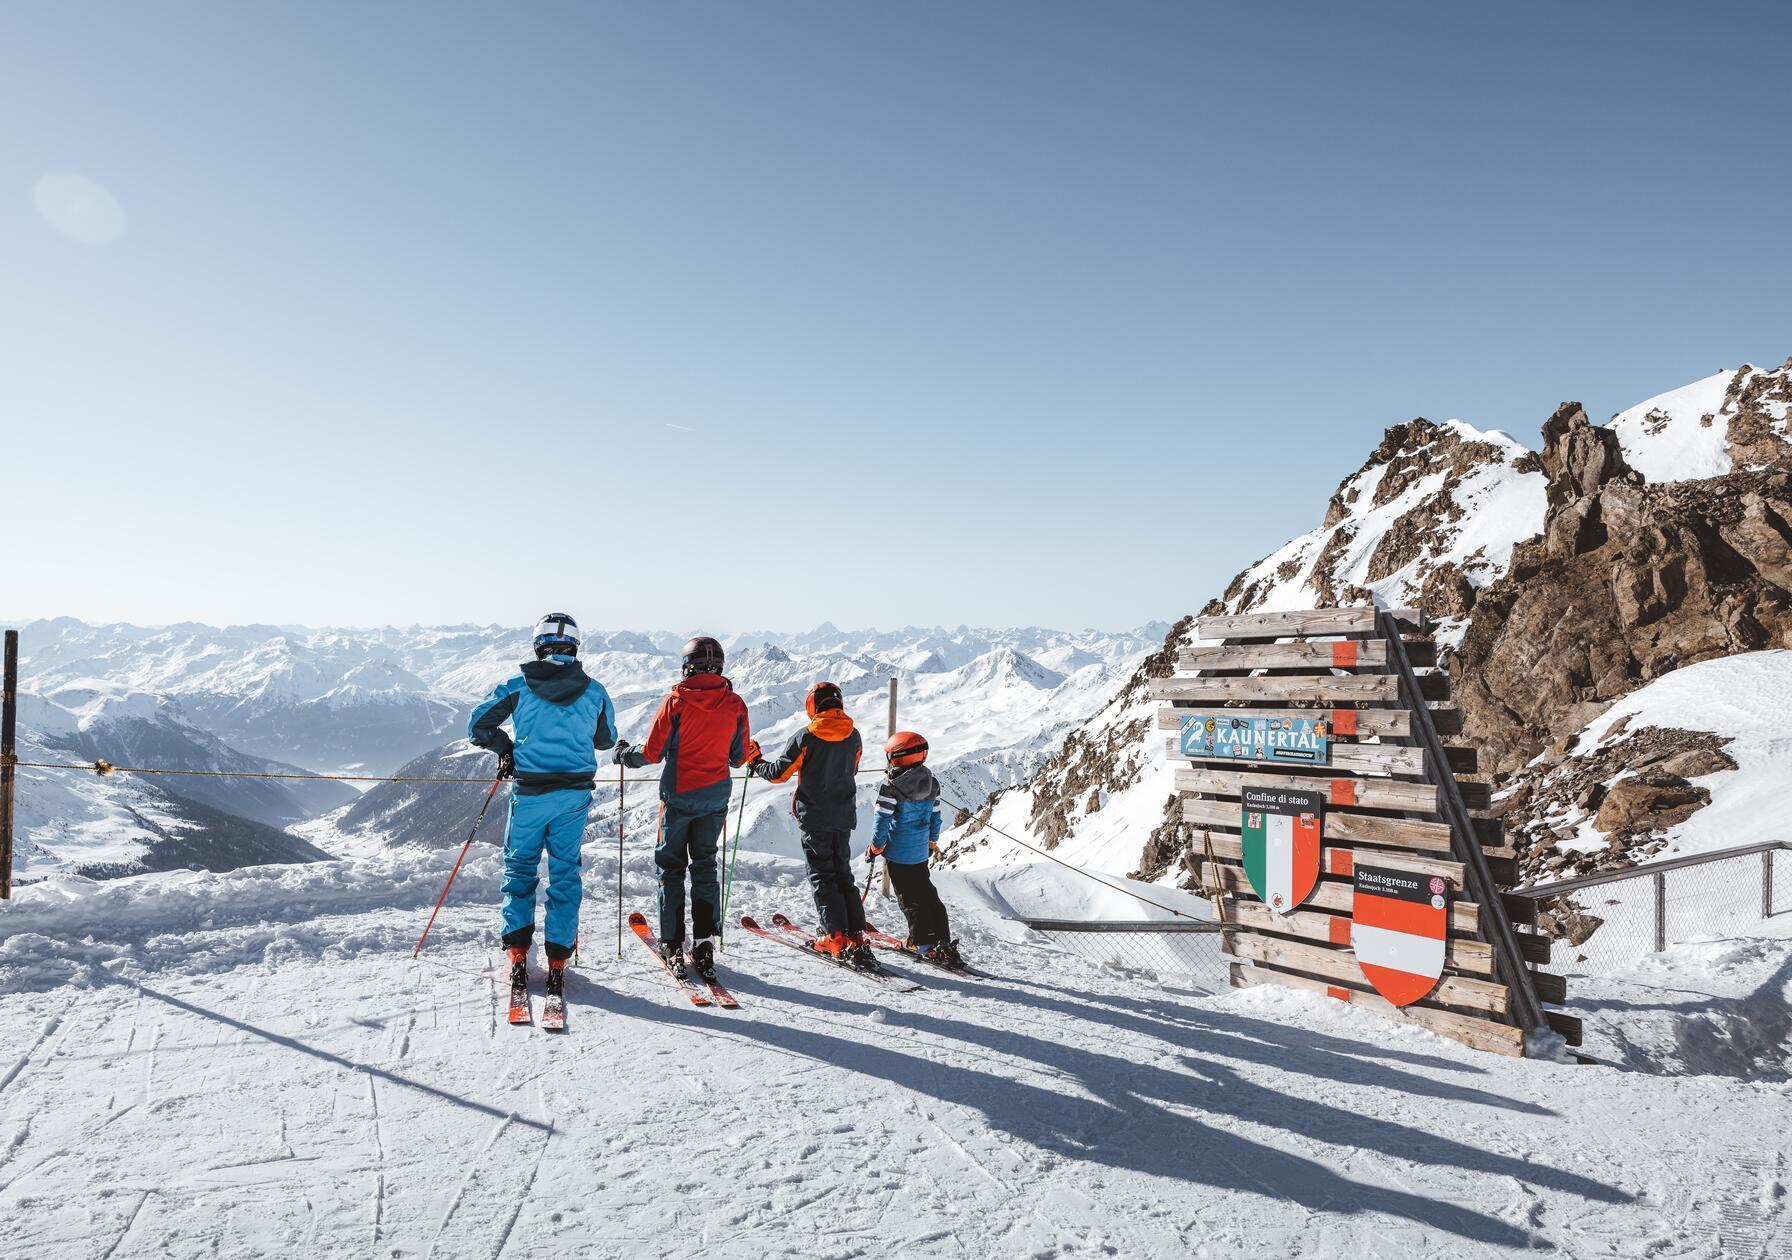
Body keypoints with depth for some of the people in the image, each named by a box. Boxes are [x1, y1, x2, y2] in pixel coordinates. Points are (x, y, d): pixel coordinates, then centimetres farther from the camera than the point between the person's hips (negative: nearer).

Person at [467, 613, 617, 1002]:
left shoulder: (518, 686, -4)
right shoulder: (594, 690, 1)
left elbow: (478, 726, 1)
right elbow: (607, 739, 14)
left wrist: (506, 749, 17)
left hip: (530, 794, -1)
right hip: (575, 794, 1)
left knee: (519, 868, 16)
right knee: (565, 873, 11)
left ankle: (518, 955, 12)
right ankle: (557, 963, 10)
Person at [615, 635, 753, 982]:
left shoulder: (677, 700, -11)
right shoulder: (735, 705, -2)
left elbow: (652, 753, -7)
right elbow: (738, 758, 5)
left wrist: (625, 754, 13)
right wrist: (752, 751, 28)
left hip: (678, 796, -3)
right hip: (714, 800, 3)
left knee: (672, 868, 9)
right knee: (705, 867, 13)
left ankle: (673, 945, 9)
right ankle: (704, 945, 7)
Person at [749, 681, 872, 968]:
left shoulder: (807, 737, -12)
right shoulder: (854, 737, 2)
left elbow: (779, 772, -9)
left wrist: (756, 764, 10)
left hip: (815, 817, -4)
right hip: (844, 817, 4)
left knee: (822, 877, 4)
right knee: (843, 875, 13)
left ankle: (836, 938, -2)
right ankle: (856, 937, 7)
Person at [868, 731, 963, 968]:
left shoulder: (891, 786, -18)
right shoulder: (932, 784, 3)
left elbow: (882, 819, -15)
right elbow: (935, 817, 11)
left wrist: (875, 847, -3)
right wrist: (932, 842, 23)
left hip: (897, 853, -6)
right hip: (921, 853, 6)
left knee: (910, 899, 3)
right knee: (928, 894, 15)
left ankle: (924, 944, 4)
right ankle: (944, 942, 15)